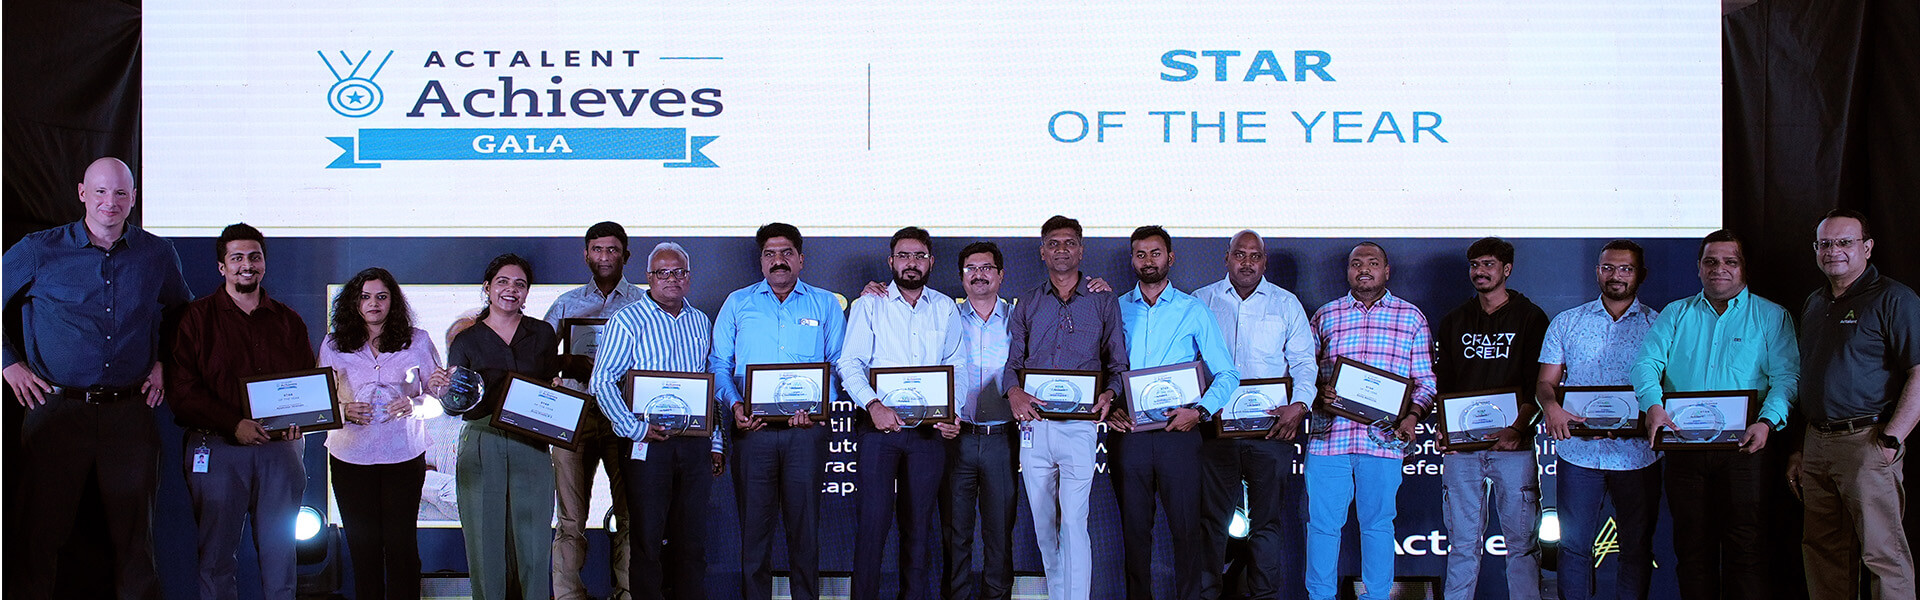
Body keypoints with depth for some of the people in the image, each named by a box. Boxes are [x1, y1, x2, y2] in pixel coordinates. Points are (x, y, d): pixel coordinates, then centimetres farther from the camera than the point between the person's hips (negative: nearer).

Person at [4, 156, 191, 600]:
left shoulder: (158, 255, 8)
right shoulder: (39, 251, 1)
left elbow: (182, 313, 24)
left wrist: (163, 363, 12)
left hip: (129, 412, 2)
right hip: (57, 409, -2)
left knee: (134, 533, 7)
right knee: (43, 529, 2)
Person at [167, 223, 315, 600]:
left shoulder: (288, 322, 14)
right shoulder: (197, 318, 5)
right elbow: (182, 389, -3)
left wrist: (298, 420, -6)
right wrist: (234, 424, -15)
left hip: (280, 449, 2)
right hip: (217, 447, -2)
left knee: (279, 552, 4)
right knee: (216, 553, 1)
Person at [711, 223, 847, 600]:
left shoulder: (825, 305, 12)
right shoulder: (738, 303, 13)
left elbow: (840, 364, 5)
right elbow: (719, 364, 10)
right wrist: (735, 405, -8)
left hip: (806, 429, 0)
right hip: (753, 428, 0)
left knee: (804, 521, 1)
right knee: (754, 522, 1)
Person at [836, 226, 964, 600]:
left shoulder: (946, 309, 12)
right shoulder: (870, 306, 4)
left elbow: (955, 366, 12)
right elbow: (850, 364, -2)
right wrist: (873, 404, -17)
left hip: (928, 429, 2)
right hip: (880, 427, -2)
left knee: (920, 523, 6)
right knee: (873, 520, -8)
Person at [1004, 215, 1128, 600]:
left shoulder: (1104, 302, 8)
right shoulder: (1027, 304, 14)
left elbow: (1118, 362, 8)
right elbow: (1011, 359, 10)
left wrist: (1110, 394, -12)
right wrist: (1013, 391, -11)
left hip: (1080, 424, -3)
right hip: (1034, 423, 3)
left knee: (1073, 522, -11)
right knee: (1044, 524, 9)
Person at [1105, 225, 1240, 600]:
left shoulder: (1194, 311, 6)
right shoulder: (1116, 310, 10)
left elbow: (1227, 375, 3)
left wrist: (1199, 410, -12)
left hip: (1178, 432, -2)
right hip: (1128, 432, 2)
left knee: (1185, 525, -2)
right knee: (1134, 527, 7)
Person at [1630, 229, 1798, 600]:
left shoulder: (1771, 317, 8)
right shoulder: (1675, 315, 15)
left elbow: (1786, 376, -2)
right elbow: (1646, 363, 4)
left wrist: (1767, 421, -20)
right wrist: (1652, 404, -17)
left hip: (1743, 448, -2)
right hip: (1684, 450, 3)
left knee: (1745, 550, -7)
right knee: (1692, 547, 4)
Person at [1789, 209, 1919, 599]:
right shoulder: (1814, 304, 18)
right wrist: (1799, 451, 17)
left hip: (1866, 442, -7)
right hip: (1816, 445, 7)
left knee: (1882, 551, -7)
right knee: (1823, 552, 11)